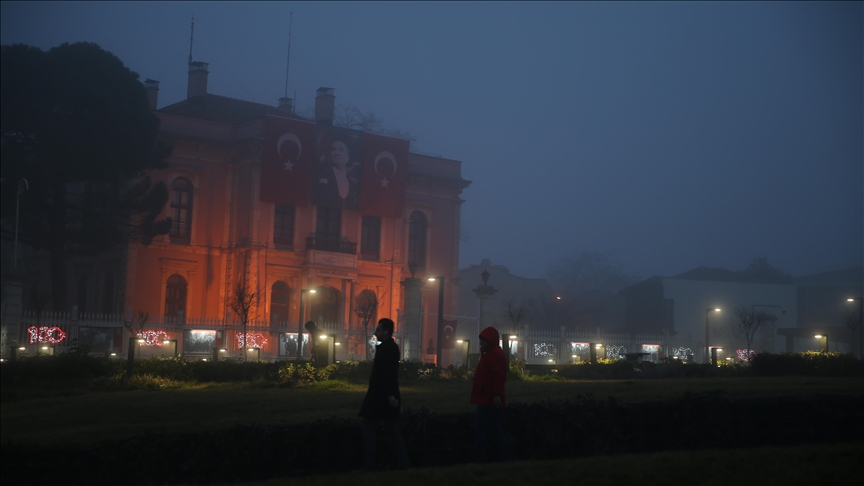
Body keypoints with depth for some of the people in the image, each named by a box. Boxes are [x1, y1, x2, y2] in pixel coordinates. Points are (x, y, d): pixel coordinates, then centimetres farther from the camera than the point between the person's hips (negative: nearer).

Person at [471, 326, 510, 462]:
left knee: (480, 427, -9)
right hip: (488, 398, 11)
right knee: (495, 428, 13)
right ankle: (504, 456, 16)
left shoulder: (495, 354, -15)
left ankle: (480, 457, -8)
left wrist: (497, 394, -29)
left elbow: (499, 376, -25)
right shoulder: (489, 353, 19)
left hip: (488, 399, -11)